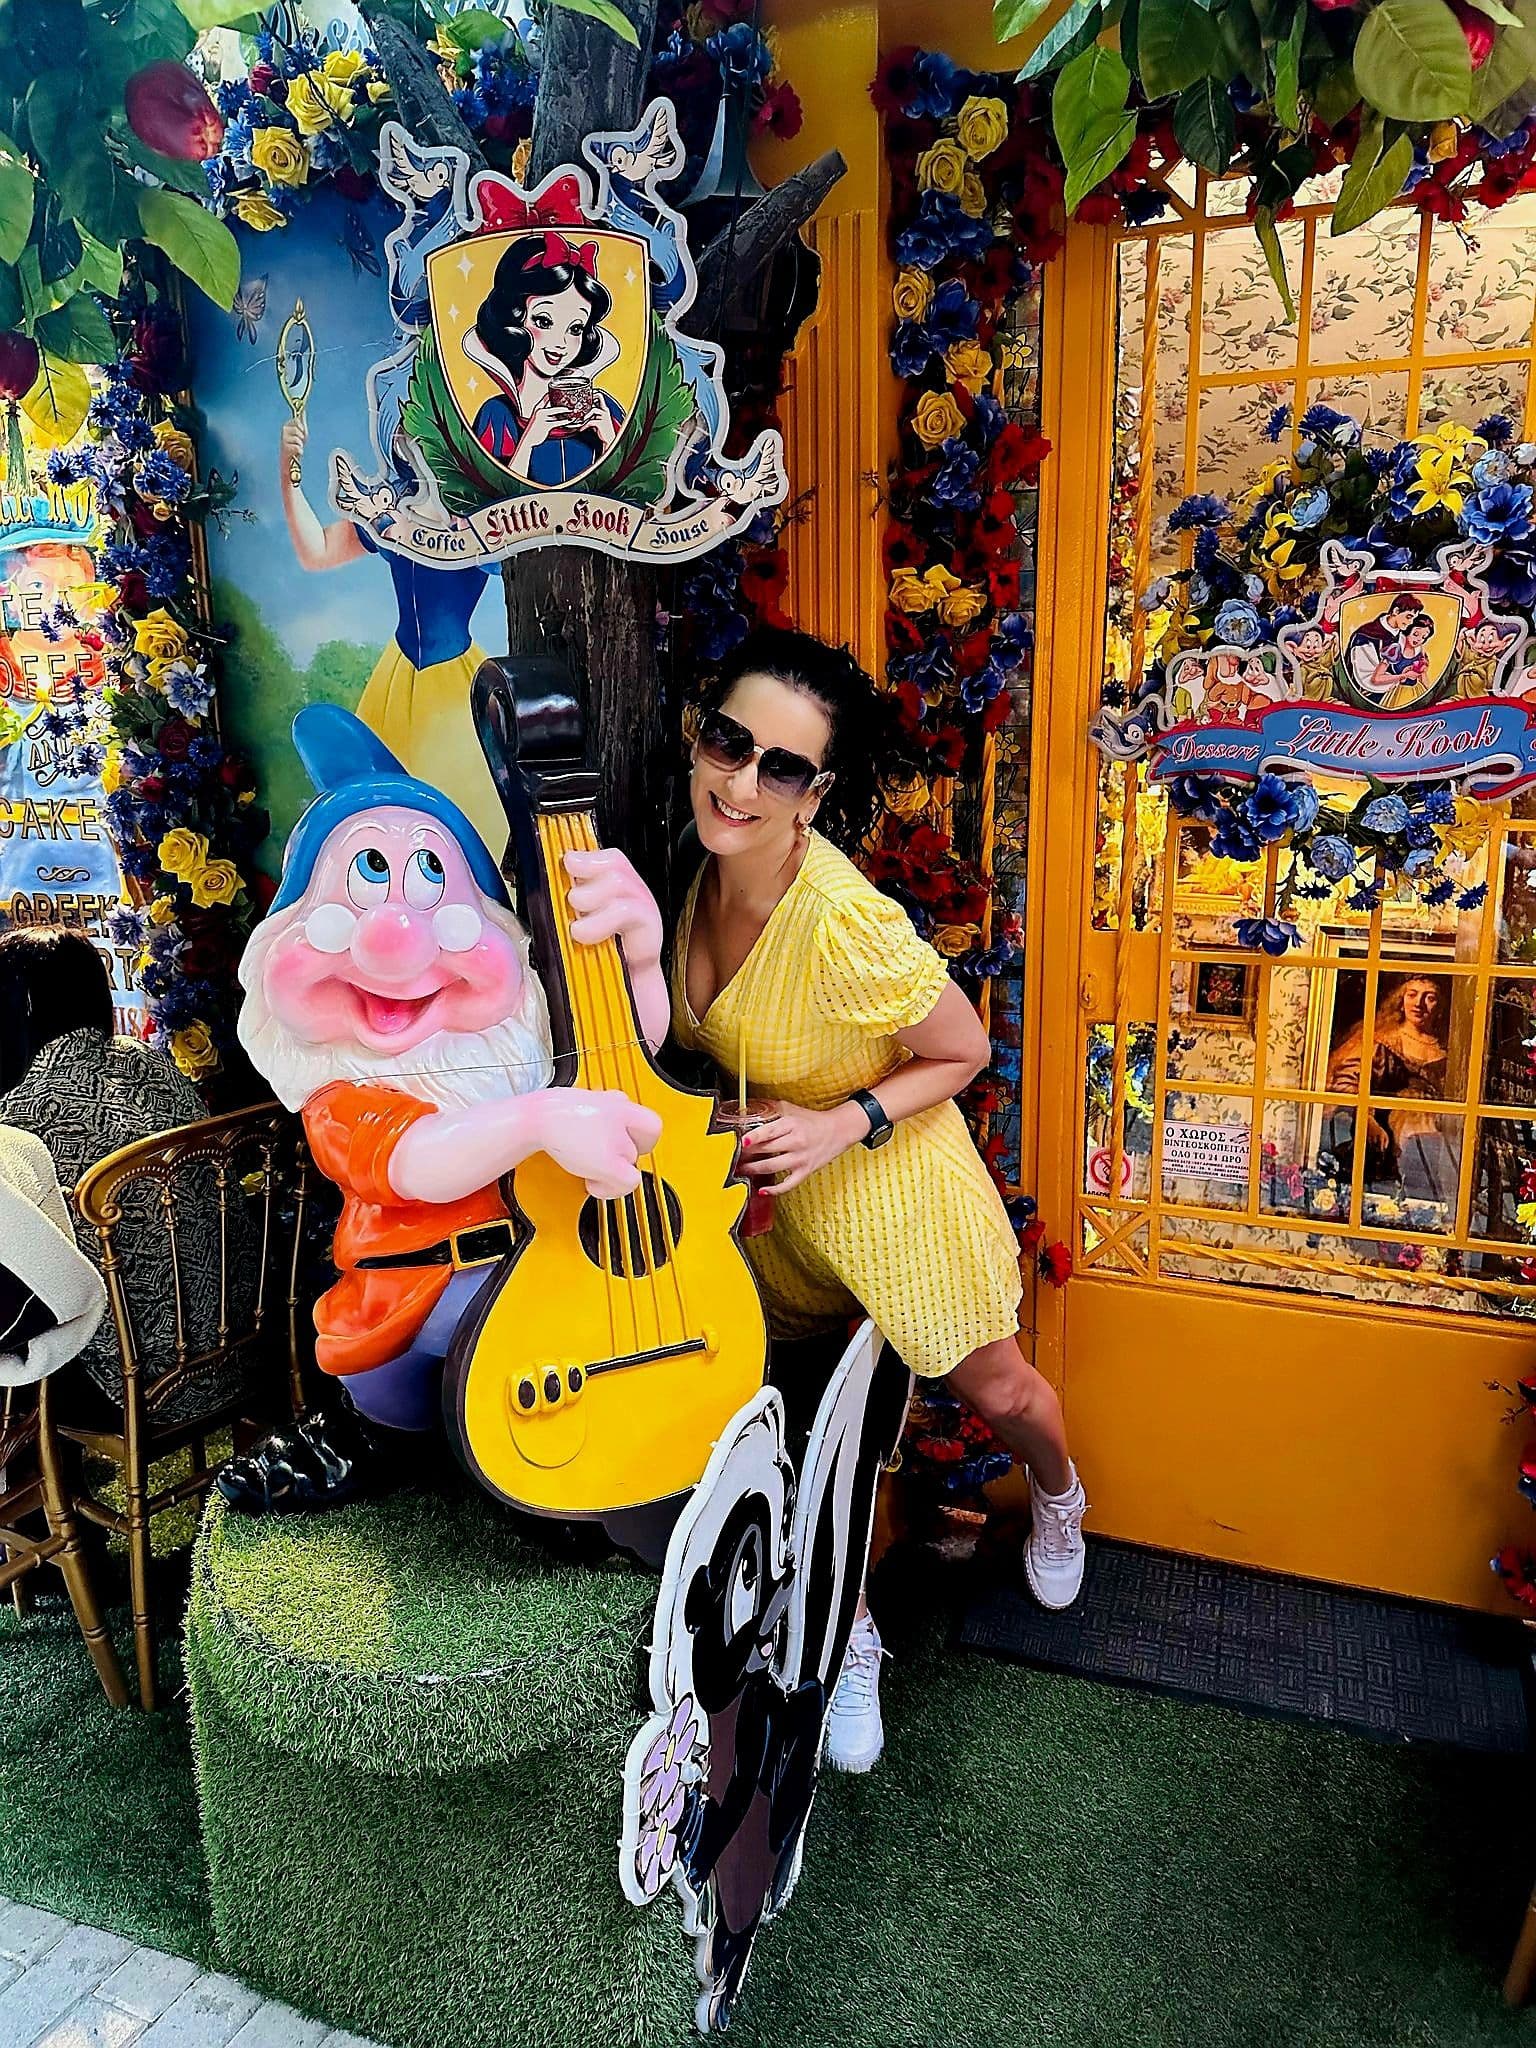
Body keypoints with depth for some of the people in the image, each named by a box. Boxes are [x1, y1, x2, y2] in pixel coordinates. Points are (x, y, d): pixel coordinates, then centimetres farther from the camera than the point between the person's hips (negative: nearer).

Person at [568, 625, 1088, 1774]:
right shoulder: (713, 871, -13)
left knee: (997, 1390, 16)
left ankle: (1059, 1500, 55)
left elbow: (965, 1052, -18)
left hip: (886, 1182, -5)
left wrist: (849, 1122, -26)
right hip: (761, 1190, 6)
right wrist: (641, 954, -17)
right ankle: (849, 1631, 40)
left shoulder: (846, 925, -34)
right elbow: (685, 1059, -4)